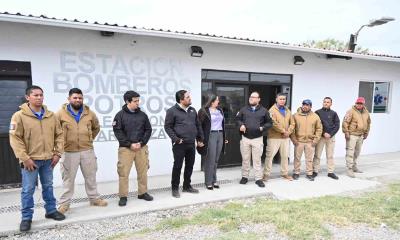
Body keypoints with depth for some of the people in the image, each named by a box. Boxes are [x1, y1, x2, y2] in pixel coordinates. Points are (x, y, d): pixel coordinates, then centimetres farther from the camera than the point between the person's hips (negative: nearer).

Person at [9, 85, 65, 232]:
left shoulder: (51, 115, 5)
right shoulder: (19, 116, -7)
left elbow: (59, 135, 8)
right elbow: (15, 139, -10)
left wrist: (57, 153, 1)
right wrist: (25, 158, -14)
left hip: (48, 159, 4)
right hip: (30, 160, -4)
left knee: (48, 186, 16)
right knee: (28, 190, 5)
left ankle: (51, 210, 30)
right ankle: (26, 217, 20)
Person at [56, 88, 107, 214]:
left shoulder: (89, 113, 4)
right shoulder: (61, 113, -6)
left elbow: (96, 127, 18)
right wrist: (60, 143, 0)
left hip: (87, 151, 3)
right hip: (69, 152, -3)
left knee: (90, 176, 14)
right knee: (68, 178, 8)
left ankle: (94, 198, 28)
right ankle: (64, 203, 23)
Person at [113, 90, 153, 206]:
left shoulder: (142, 115, 7)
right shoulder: (120, 115, -2)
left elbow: (148, 130, 8)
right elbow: (118, 132, -7)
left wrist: (141, 143, -6)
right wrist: (130, 144, -13)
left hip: (141, 147, 3)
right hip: (126, 148, -3)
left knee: (143, 171, 10)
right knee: (123, 173, 0)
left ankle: (142, 193, 26)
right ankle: (123, 196, 14)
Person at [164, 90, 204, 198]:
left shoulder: (192, 110, 12)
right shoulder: (172, 111, -7)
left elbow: (198, 125, 17)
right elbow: (167, 127, -8)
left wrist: (200, 139, 13)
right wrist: (175, 139, -16)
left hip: (191, 144, 6)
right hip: (179, 144, -6)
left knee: (190, 166, 13)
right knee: (177, 166, 2)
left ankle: (187, 186, 29)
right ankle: (175, 188, 16)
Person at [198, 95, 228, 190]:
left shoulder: (220, 111, 15)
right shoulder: (204, 111, -6)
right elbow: (199, 125, -8)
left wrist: (224, 137, 16)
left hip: (220, 135, 6)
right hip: (211, 136, -6)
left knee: (216, 160, 11)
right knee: (210, 160, -4)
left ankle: (214, 180, 21)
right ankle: (208, 182, 7)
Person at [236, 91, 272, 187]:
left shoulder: (263, 111, 1)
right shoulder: (244, 109, 5)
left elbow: (269, 122, 7)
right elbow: (237, 119, 13)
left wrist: (263, 128, -10)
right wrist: (241, 125, -7)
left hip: (257, 139, -2)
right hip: (245, 138, 2)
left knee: (257, 159, 3)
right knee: (245, 159, 10)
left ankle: (259, 179, 13)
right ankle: (244, 177, 24)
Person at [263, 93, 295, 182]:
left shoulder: (287, 110, 13)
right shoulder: (272, 110, -9)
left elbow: (292, 123, 12)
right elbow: (274, 123, -20)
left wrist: (288, 132, -5)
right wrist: (283, 131, -16)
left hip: (285, 137, 6)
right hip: (274, 137, -6)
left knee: (285, 156, 15)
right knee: (270, 155, -3)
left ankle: (284, 173, 30)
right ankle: (266, 174, 7)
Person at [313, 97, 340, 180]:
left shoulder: (333, 113, 8)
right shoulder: (318, 112, 2)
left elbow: (337, 125, 5)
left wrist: (330, 134, -7)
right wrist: (323, 133, -10)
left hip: (331, 137, 2)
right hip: (320, 136, -2)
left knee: (330, 155, 8)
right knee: (317, 155, 1)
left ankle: (331, 172, 16)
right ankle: (315, 171, 8)